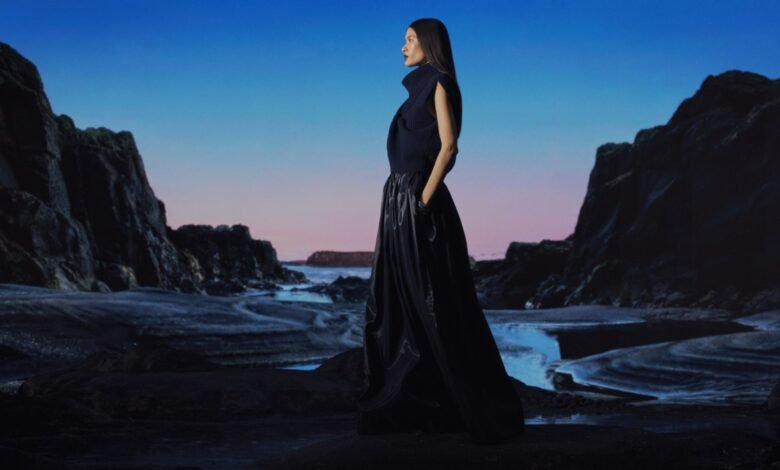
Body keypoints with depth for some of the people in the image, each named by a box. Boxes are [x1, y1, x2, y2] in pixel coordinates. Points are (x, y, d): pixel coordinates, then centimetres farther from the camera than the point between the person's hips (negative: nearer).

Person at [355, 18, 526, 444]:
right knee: (395, 304, 7)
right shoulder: (420, 90, 20)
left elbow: (448, 146, -16)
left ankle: (484, 408, -2)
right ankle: (409, 404, 12)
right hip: (399, 201, 10)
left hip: (420, 203, -10)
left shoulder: (438, 84, -6)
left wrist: (423, 200, -20)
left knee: (438, 305, -8)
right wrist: (403, 202, 15)